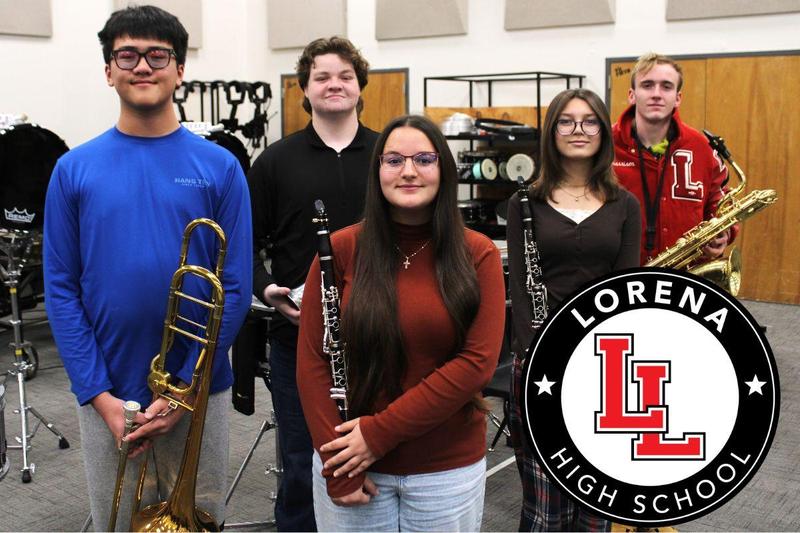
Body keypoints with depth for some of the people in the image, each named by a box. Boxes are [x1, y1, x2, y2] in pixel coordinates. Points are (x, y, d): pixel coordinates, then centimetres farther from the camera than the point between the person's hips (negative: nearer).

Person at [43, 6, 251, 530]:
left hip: (199, 392, -1)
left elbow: (235, 288, -5)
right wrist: (99, 395, -9)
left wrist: (186, 389, -11)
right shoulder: (75, 169, 0)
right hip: (105, 397, 1)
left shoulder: (219, 167, -3)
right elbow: (61, 290, -1)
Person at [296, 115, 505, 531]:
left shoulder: (477, 254, -5)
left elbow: (478, 361, -12)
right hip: (348, 462, 0)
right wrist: (337, 469, -11)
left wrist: (380, 432, -15)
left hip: (448, 468, 0)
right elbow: (312, 361, -5)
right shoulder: (341, 248, -6)